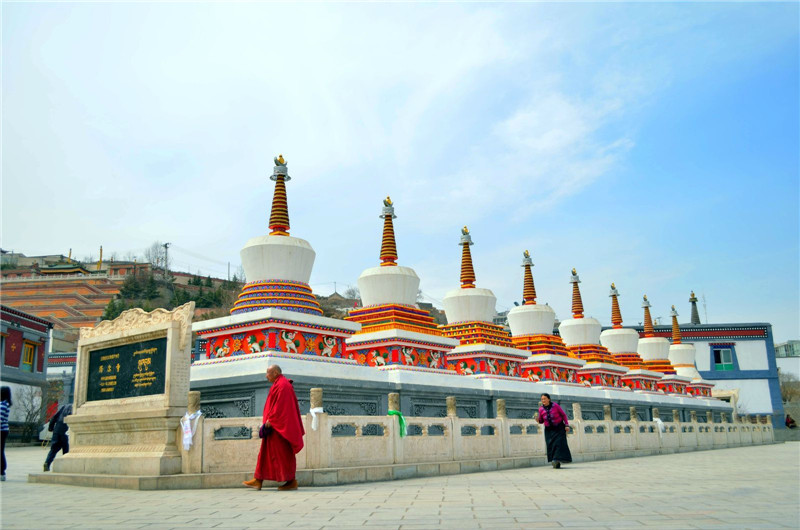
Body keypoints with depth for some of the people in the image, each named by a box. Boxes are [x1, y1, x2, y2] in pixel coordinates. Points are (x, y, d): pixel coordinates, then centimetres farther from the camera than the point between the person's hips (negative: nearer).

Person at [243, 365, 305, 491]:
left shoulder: (282, 385, -14)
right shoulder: (279, 384, 19)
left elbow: (280, 404, -22)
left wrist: (270, 419, -22)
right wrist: (270, 419, 19)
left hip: (279, 425, -11)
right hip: (276, 425, 11)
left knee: (283, 453, -5)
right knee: (266, 452, 8)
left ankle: (291, 481, 0)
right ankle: (257, 480, 8)